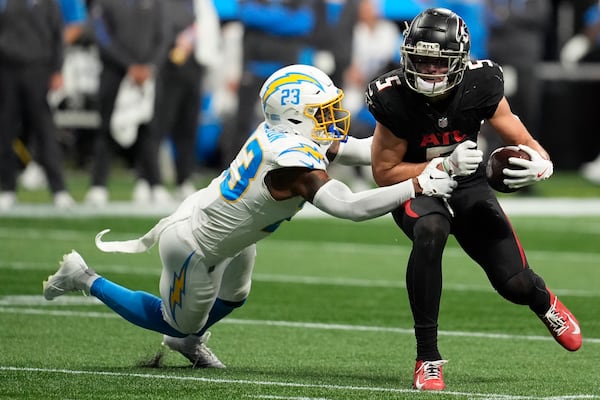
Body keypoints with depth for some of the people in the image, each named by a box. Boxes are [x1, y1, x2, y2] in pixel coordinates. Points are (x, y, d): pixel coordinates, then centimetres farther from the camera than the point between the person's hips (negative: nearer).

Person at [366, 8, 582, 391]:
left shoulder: (481, 85, -21)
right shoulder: (394, 99, -26)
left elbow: (523, 141, -11)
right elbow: (384, 173, -17)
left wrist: (539, 164, -35)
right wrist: (446, 165, -30)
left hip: (468, 186, 2)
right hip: (415, 187, -2)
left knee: (515, 284, -8)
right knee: (430, 231, -38)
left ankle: (543, 300, 37)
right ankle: (428, 358, -27)